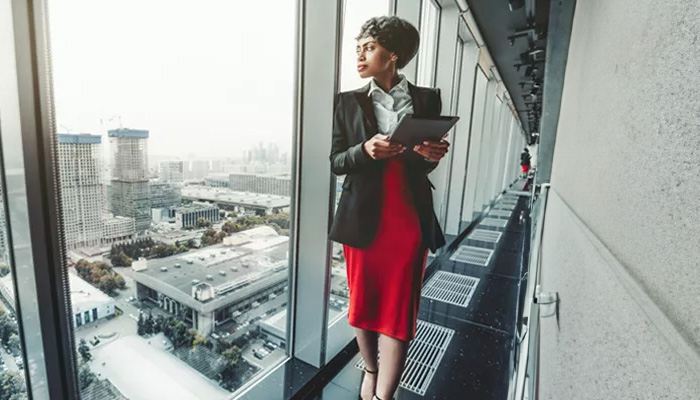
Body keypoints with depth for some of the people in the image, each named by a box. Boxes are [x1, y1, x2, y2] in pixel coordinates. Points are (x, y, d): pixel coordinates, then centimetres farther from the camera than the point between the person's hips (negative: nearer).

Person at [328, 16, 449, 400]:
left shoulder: (426, 99, 6)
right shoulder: (349, 101, 5)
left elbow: (425, 164, 9)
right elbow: (336, 162, 1)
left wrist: (433, 155, -15)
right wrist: (365, 150, -19)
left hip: (410, 219, 0)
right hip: (362, 218, 1)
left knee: (399, 309, 3)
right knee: (362, 301, 13)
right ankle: (370, 369, 39)